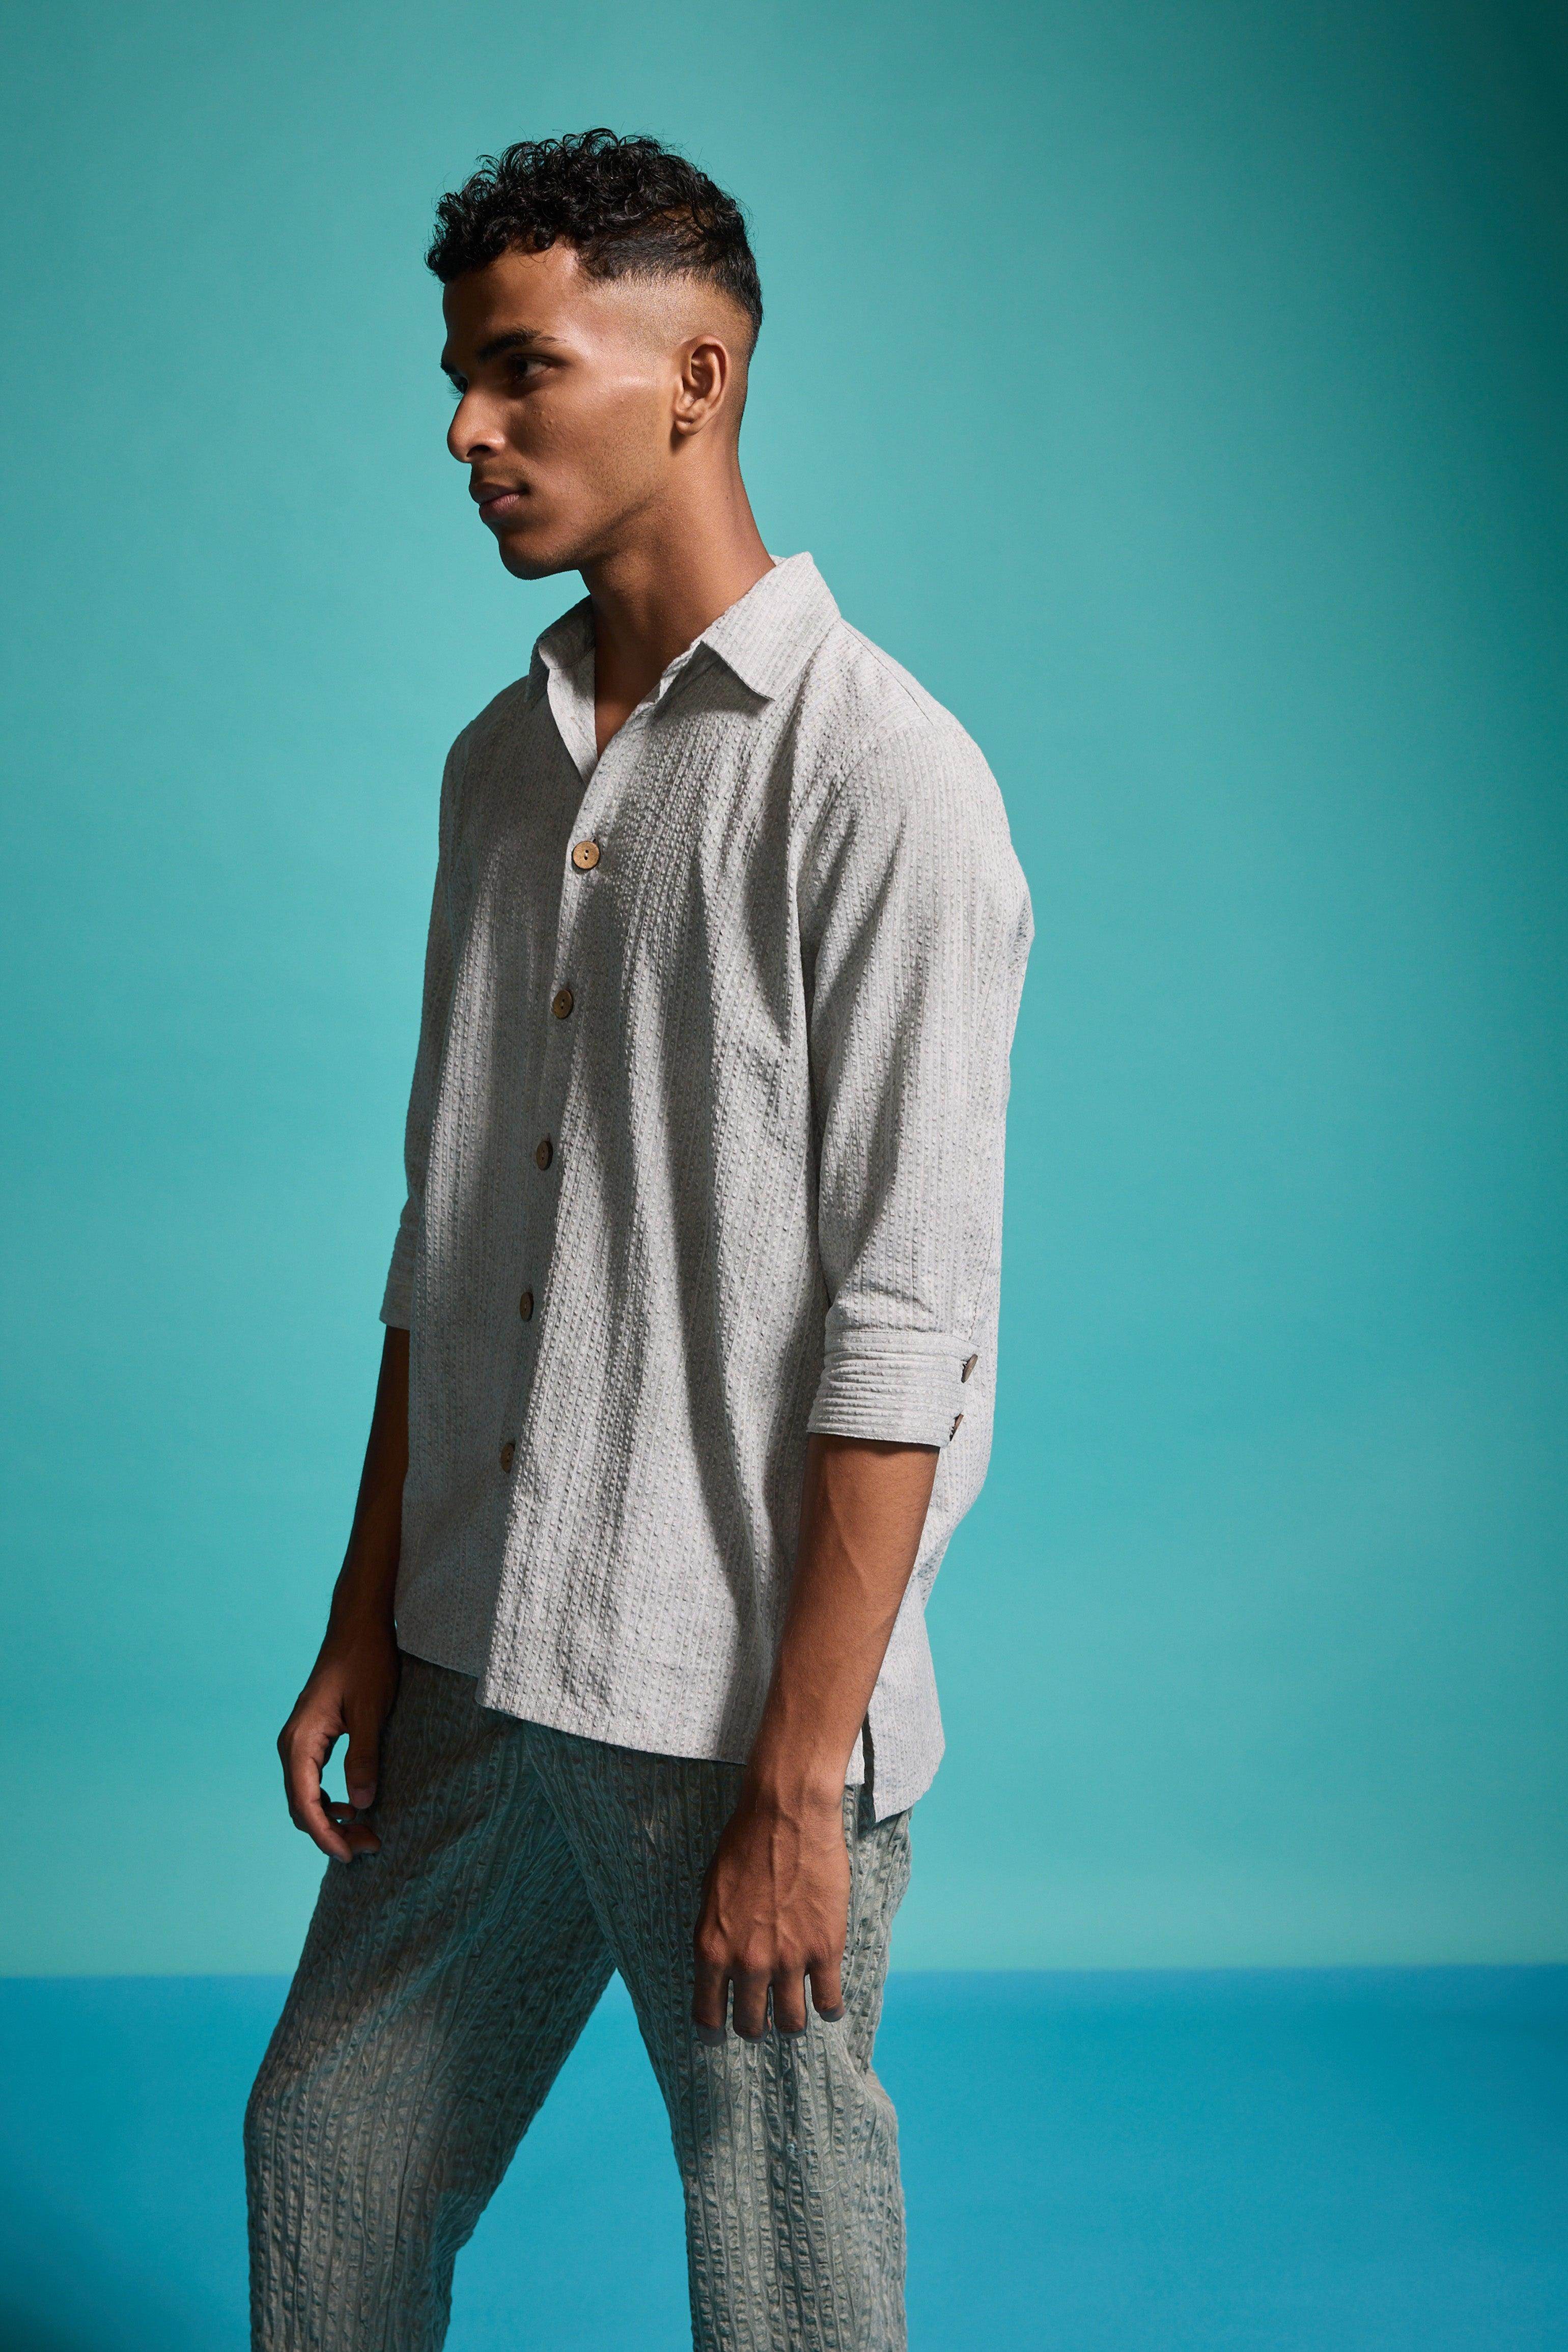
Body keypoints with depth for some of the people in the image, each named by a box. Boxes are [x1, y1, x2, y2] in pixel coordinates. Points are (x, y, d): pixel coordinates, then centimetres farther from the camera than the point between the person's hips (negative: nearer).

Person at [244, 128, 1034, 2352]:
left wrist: (800, 1776, -18)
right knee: (329, 2155, 17)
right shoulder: (502, 758, 10)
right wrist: (366, 1624, 13)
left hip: (730, 1711, -7)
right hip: (480, 1668, 7)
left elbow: (902, 1332, -17)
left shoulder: (880, 783, -14)